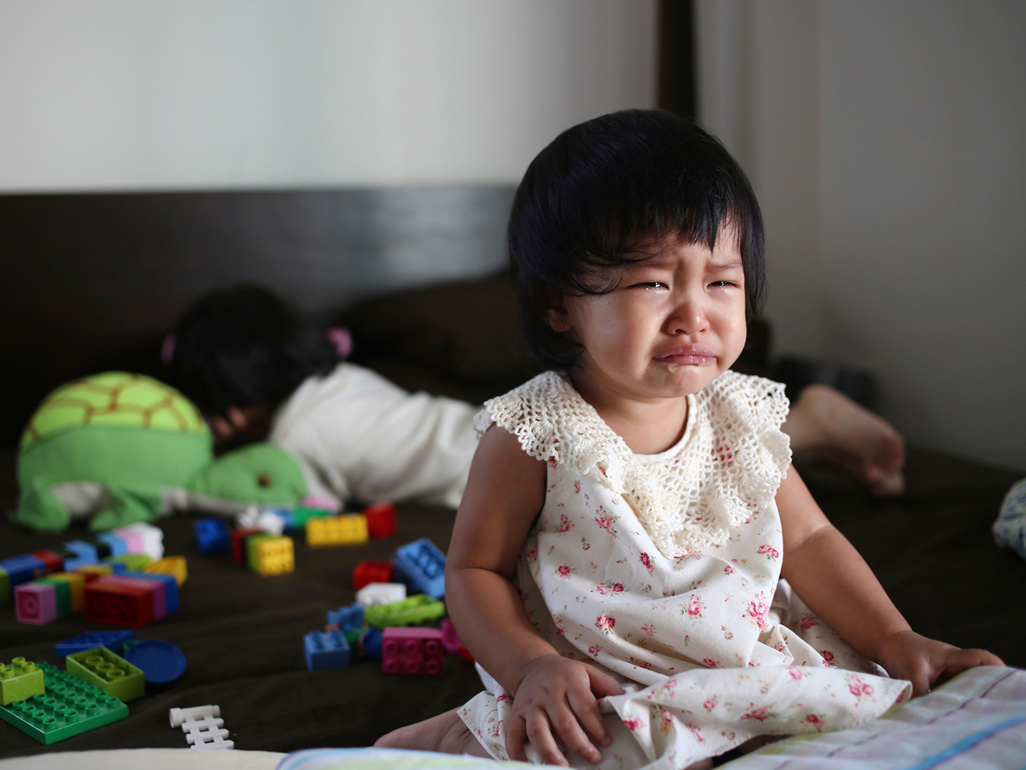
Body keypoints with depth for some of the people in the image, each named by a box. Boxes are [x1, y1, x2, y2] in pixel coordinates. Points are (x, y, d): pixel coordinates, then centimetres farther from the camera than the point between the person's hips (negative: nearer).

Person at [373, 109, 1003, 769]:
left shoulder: (741, 413, 1)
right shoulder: (534, 433, -14)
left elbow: (807, 539, 8)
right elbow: (474, 568, -7)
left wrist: (896, 640, -1)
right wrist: (533, 667, -22)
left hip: (742, 658, 6)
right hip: (590, 690, -5)